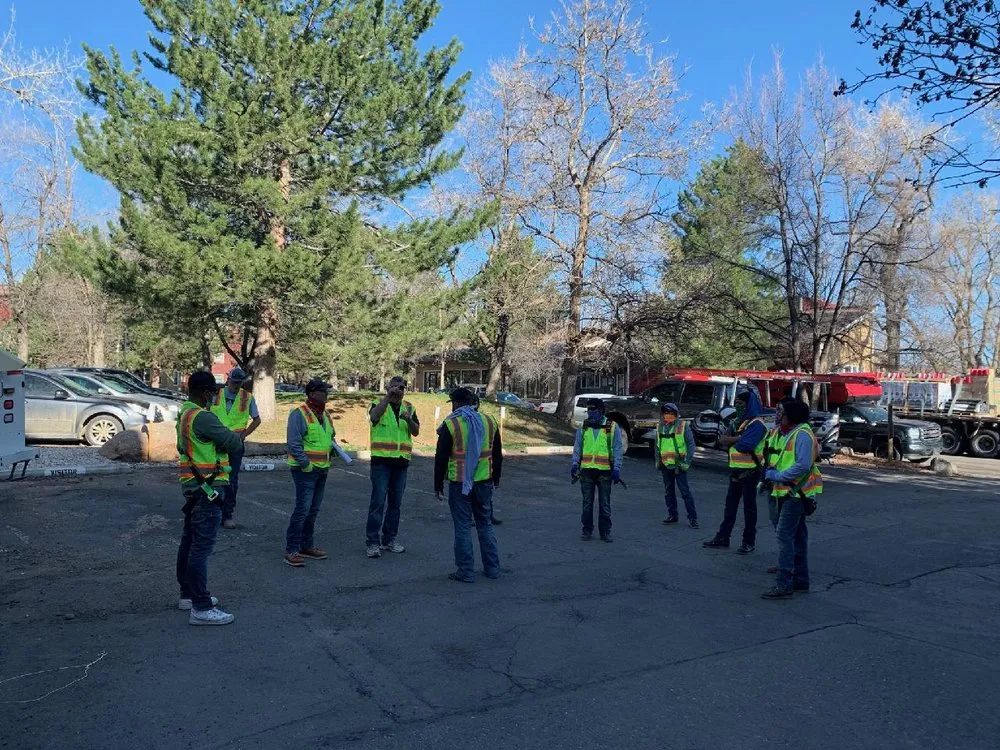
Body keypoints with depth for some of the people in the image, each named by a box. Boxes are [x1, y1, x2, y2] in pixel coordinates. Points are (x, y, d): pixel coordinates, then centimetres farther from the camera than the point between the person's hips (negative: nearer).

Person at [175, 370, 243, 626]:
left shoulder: (184, 414, 11)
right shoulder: (203, 418, -21)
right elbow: (234, 443, -21)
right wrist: (237, 438, 2)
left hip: (193, 487, 11)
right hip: (207, 490, -11)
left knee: (190, 541, 18)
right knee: (202, 547, -8)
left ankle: (188, 594, 30)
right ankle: (201, 608, -4)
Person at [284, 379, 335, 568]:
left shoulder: (325, 415, 13)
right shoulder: (299, 414, -13)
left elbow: (331, 437, 26)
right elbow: (294, 443, -18)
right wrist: (306, 465, -17)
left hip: (322, 469, 8)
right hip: (305, 469, -8)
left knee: (313, 510, 14)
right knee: (302, 510, -9)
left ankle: (307, 546, 24)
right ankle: (291, 551, -1)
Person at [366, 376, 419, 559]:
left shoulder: (409, 408, 11)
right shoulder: (379, 404, -1)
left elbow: (416, 432, 2)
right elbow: (373, 417, -25)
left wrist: (409, 419, -17)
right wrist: (388, 396, -28)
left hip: (401, 461, 5)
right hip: (381, 461, -4)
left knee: (395, 502, 11)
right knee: (378, 501, -6)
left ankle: (389, 539, 22)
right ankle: (372, 542, 0)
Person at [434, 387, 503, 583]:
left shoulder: (451, 424, -8)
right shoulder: (489, 421, 5)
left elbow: (441, 458, -7)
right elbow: (497, 455, 12)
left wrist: (438, 485, 2)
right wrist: (496, 479, 23)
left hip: (459, 483, -4)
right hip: (483, 482, 4)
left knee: (463, 527, 3)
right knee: (485, 524, 15)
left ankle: (466, 572, 7)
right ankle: (492, 568, 19)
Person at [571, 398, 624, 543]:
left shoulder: (612, 427, -1)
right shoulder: (583, 427, 6)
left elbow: (617, 449, -1)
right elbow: (577, 447, 10)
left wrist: (617, 469, -8)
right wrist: (575, 464, -3)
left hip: (605, 471, -2)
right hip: (587, 470, 2)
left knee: (605, 503, 4)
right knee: (587, 502, 7)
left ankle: (605, 532, 14)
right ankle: (587, 530, 17)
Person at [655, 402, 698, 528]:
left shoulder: (683, 425, -6)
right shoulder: (660, 427, 10)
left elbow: (691, 444, -6)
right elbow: (657, 444, 19)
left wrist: (687, 462, -11)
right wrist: (657, 460, 11)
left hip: (679, 464, -5)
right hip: (665, 465, 5)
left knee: (685, 491, -4)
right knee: (669, 491, 11)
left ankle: (692, 517, 2)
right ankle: (672, 515, 22)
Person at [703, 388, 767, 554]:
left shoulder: (756, 424, -14)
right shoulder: (738, 421, 14)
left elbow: (744, 446, -26)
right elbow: (722, 440, 4)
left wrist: (731, 440, -7)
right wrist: (738, 438, -14)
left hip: (750, 471, -8)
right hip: (736, 470, 8)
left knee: (749, 506, 2)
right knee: (730, 503, 12)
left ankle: (749, 542, 13)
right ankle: (722, 538, 18)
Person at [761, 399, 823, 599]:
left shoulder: (802, 435, -16)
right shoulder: (793, 434, 17)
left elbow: (803, 465, -25)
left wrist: (777, 475, -19)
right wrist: (773, 473, 6)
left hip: (796, 494, -11)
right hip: (792, 493, 11)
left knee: (785, 536, -12)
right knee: (797, 536, 16)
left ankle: (783, 585, -12)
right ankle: (800, 580, 25)